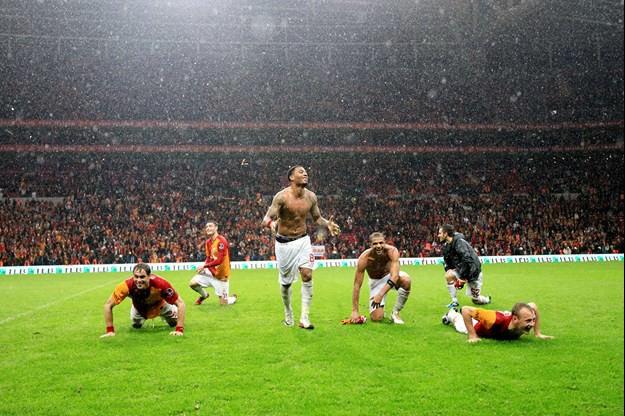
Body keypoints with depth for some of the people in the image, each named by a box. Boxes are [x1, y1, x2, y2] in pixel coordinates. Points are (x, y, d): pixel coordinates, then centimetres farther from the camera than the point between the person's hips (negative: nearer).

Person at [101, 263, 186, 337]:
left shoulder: (160, 284, -46)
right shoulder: (127, 285, -42)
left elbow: (180, 303, -36)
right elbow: (108, 305, -28)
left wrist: (179, 330, -40)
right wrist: (110, 331, -28)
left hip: (160, 305, -1)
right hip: (139, 308, 1)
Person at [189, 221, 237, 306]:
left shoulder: (221, 241, -22)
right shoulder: (208, 242, 3)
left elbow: (219, 260, -27)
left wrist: (204, 266, -24)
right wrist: (203, 268, -6)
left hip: (221, 275, -6)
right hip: (211, 272, 6)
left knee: (224, 303, -1)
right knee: (192, 283, -8)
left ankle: (233, 298, 36)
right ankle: (204, 295, 22)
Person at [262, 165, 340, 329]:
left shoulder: (311, 196, -4)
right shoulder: (282, 196, -18)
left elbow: (317, 218, 10)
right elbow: (265, 219, -20)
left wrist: (327, 224, -12)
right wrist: (271, 223, -45)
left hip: (303, 240, 3)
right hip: (284, 242, -3)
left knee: (307, 275, -13)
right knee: (286, 282, 9)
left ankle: (304, 318, -7)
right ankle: (288, 314, 33)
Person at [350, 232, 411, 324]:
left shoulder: (392, 251, -31)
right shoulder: (364, 258, -30)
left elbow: (395, 276, -38)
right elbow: (357, 285, -25)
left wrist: (381, 294, -48)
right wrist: (355, 311, -28)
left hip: (390, 276, 1)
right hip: (376, 281, -1)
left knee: (406, 279, -35)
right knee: (376, 317, -15)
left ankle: (395, 312, -13)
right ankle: (379, 308, 24)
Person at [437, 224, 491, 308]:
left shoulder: (459, 242, -26)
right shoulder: (446, 245, 0)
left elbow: (467, 260, -32)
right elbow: (448, 264, 10)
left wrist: (462, 277, -29)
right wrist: (449, 269, -9)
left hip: (473, 271, -7)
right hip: (461, 270, 7)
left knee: (476, 299, 2)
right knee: (448, 275, -22)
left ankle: (487, 299, 37)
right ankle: (454, 301, -10)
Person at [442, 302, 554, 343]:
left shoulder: (526, 322, -39)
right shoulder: (498, 321, -52)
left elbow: (533, 306, -14)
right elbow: (466, 310, -47)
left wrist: (537, 334, -13)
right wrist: (472, 336, -42)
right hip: (478, 325, -3)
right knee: (461, 326, 32)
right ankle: (452, 315, 62)